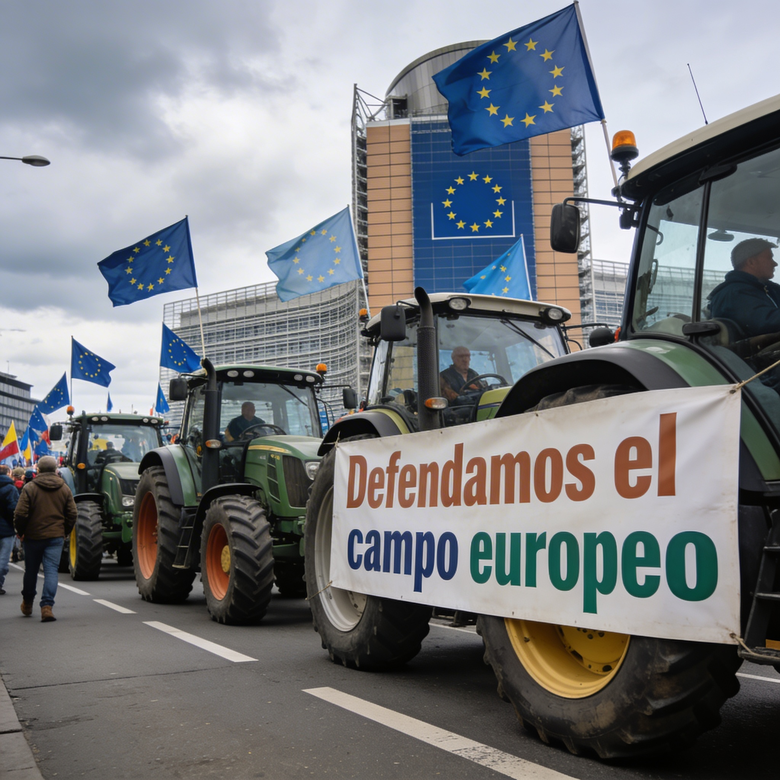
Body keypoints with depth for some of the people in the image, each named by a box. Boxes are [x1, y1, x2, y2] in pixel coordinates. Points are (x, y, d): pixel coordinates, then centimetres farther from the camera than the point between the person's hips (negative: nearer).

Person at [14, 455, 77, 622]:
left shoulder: (29, 488, -6)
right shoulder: (65, 489, 3)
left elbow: (20, 514, -10)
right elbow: (72, 514, 3)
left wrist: (21, 532, 6)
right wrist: (64, 532, 15)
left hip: (33, 536, -1)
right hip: (56, 537, 1)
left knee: (31, 570, 15)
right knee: (51, 570, -2)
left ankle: (27, 604, 33)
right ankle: (47, 606, -16)